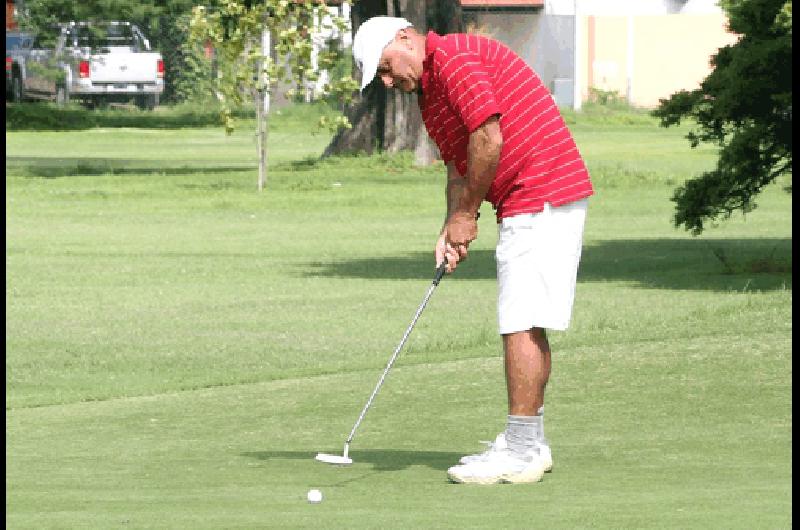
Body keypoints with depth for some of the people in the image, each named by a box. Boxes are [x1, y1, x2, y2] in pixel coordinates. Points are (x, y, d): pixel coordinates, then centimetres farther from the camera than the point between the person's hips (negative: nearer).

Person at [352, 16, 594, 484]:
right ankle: (529, 444, 20)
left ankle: (522, 451, -8)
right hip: (534, 206, 11)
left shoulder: (455, 57, -13)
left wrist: (466, 214, -9)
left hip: (542, 196, -11)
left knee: (522, 323, -10)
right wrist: (452, 229, 4)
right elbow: (459, 167, 21)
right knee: (526, 325, 14)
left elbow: (489, 138, -20)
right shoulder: (431, 95, 19)